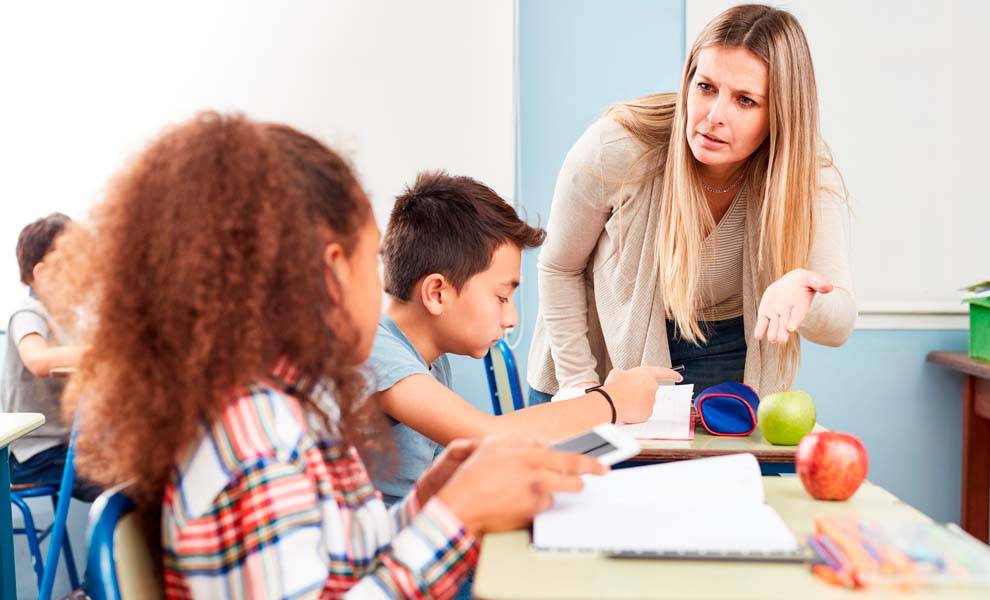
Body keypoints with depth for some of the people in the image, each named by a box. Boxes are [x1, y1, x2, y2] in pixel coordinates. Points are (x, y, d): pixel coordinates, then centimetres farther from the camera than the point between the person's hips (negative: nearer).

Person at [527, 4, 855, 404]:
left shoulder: (810, 181, -23)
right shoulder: (613, 149, -27)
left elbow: (838, 325, -27)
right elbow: (559, 269, -12)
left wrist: (801, 295, -51)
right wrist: (579, 384, -12)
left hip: (726, 354, 1)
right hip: (604, 348, 0)